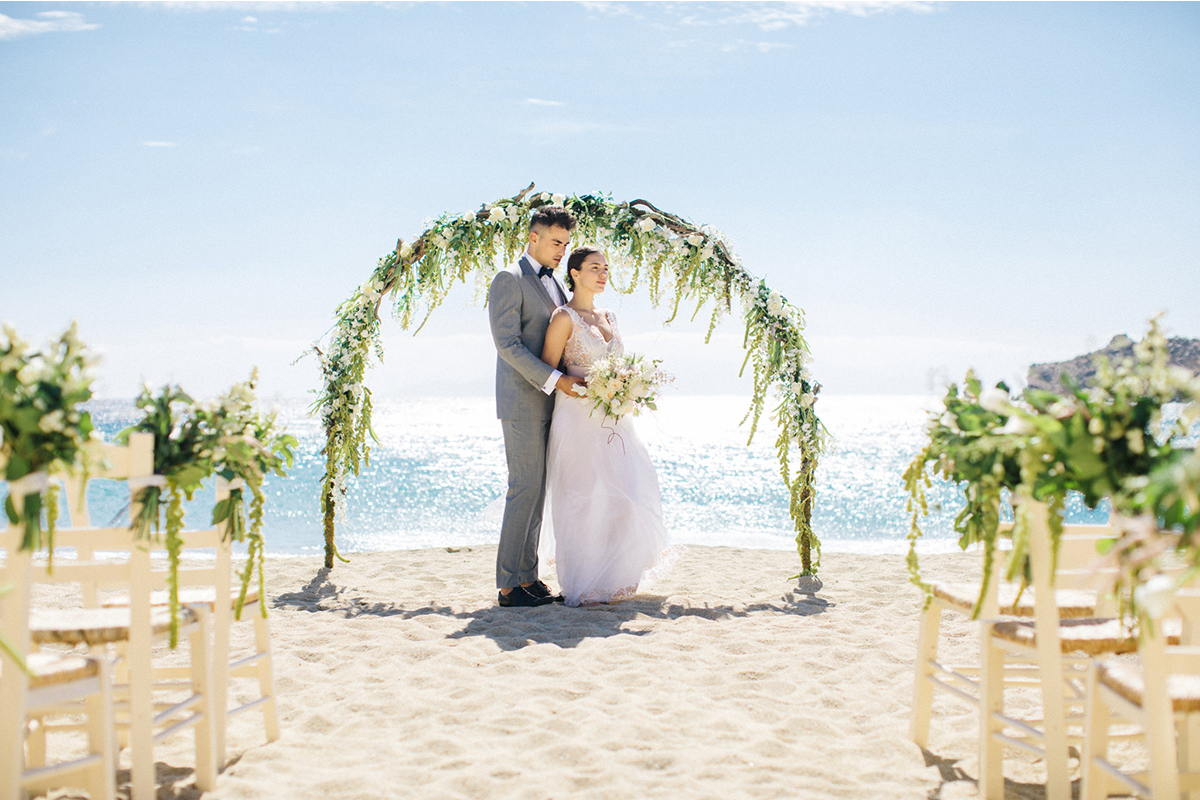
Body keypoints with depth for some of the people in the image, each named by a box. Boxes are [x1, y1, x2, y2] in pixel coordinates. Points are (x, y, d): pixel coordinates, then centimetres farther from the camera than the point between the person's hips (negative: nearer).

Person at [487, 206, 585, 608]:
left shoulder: (553, 283, 19)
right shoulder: (509, 280, -8)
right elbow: (507, 343, -16)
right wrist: (555, 379, -21)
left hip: (547, 401, 8)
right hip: (522, 401, -8)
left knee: (536, 491, 8)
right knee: (525, 489, -9)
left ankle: (527, 577, 13)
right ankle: (508, 585, -5)